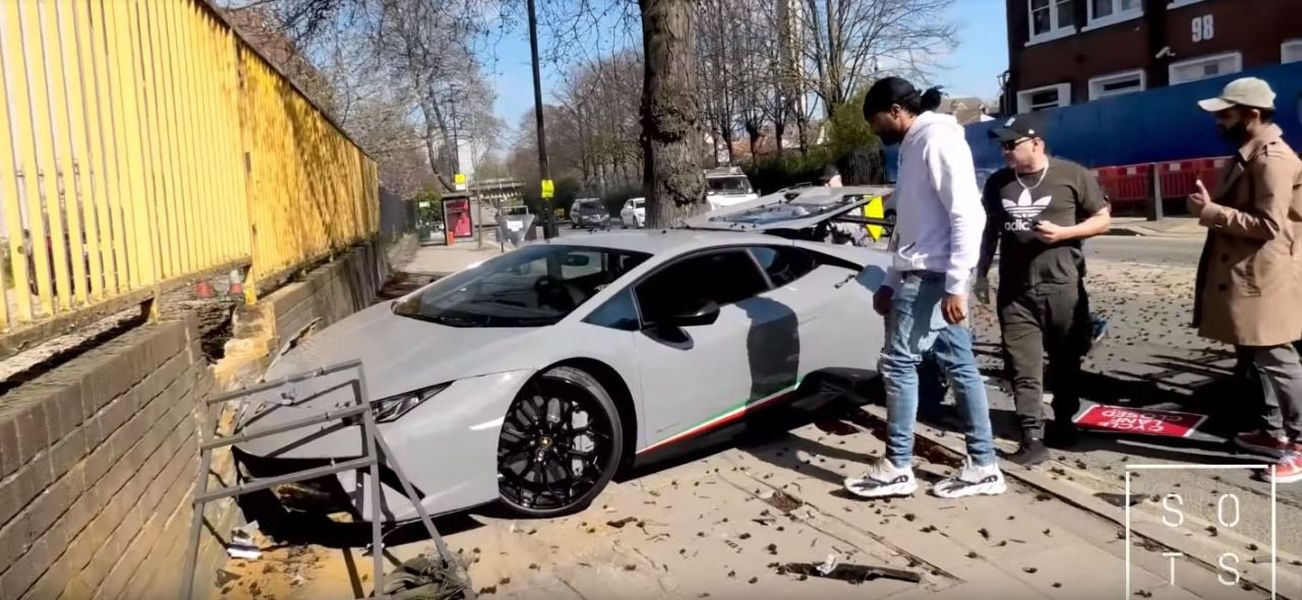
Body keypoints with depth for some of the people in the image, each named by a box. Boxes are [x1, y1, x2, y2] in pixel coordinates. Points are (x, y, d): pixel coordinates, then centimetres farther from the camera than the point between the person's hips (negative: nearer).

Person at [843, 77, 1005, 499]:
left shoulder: (937, 140, -11)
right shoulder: (913, 146, 19)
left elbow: (968, 214, -20)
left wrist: (956, 285, -24)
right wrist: (890, 282, 20)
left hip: (933, 277, -10)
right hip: (922, 275, 10)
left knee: (899, 363, -5)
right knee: (959, 366, 9)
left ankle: (897, 468, 5)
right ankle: (983, 466, 14)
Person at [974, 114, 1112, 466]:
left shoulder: (1073, 176, -2)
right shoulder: (998, 182, 9)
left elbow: (1103, 219, 2)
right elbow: (990, 231, 17)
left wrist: (1063, 232, -15)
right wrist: (981, 274, 13)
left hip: (1062, 287, -2)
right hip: (1014, 290, 2)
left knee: (1065, 362, 12)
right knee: (1023, 367, -4)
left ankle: (1064, 421, 32)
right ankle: (1033, 437, -4)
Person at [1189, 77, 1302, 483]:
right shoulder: (1247, 154, 14)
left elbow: (1267, 224, -24)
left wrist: (1210, 212, -20)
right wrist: (1211, 208, 7)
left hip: (1263, 279, -11)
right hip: (1242, 275, 11)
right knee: (1258, 359, 18)